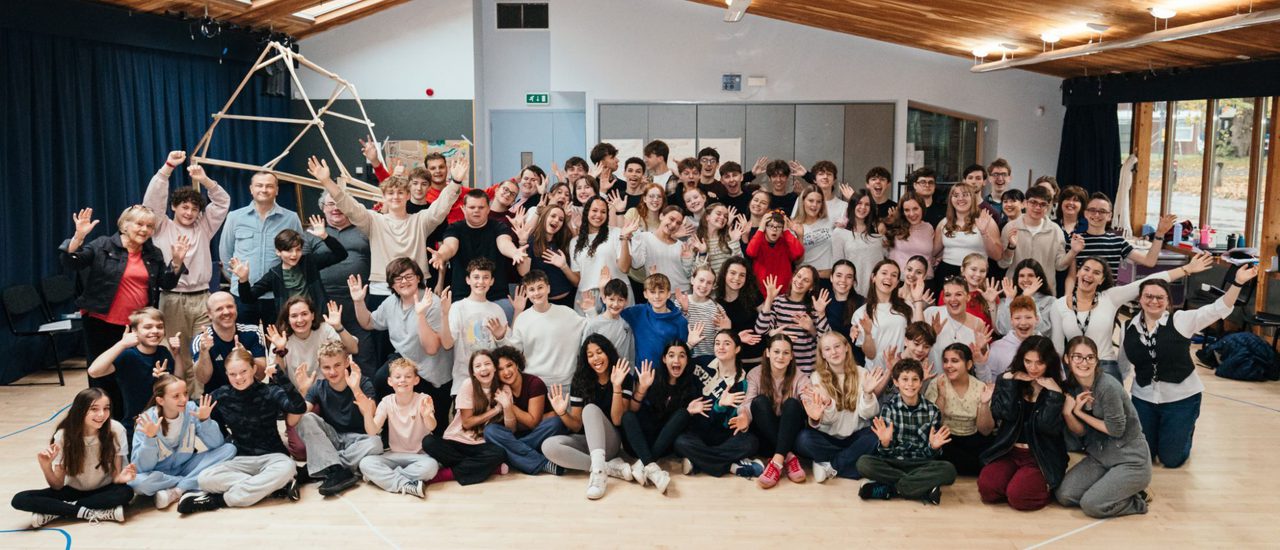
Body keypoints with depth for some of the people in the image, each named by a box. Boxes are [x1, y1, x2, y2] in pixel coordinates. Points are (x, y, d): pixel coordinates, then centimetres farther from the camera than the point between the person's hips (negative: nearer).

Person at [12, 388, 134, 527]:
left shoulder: (116, 430, -20)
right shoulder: (64, 435, -16)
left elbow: (115, 478, -12)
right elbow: (57, 486, -11)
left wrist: (121, 477, -35)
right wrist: (46, 466, -30)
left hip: (104, 491, -1)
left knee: (126, 492, -34)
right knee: (20, 500, -20)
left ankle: (55, 512, -19)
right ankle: (87, 512, -25)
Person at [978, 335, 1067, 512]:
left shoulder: (1057, 389, -4)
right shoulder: (1009, 380, 5)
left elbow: (1051, 427, -16)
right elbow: (1004, 413, -11)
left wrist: (1054, 394, -20)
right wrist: (1009, 382, -13)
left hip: (1042, 457, -3)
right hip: (1008, 451, 3)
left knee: (1018, 496, -24)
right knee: (987, 487, -22)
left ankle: (1047, 487, 7)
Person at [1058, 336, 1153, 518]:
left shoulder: (1107, 386, -23)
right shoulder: (1071, 387, -1)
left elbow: (1116, 429, -17)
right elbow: (1080, 431, -1)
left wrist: (1080, 412, -13)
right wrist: (1068, 412, -20)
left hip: (1131, 460, -7)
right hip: (1100, 457, 7)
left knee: (1091, 505, -18)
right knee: (1063, 495, -8)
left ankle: (1137, 500, 7)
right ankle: (1113, 489, 12)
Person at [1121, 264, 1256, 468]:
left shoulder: (1181, 320, -10)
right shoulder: (1128, 329, -2)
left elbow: (1218, 310, -21)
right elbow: (1123, 366, 9)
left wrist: (1237, 283, -34)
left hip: (1181, 398, -2)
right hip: (1143, 398, 2)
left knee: (1171, 459, 7)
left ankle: (1185, 432, 41)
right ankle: (1155, 433, 45)